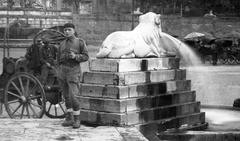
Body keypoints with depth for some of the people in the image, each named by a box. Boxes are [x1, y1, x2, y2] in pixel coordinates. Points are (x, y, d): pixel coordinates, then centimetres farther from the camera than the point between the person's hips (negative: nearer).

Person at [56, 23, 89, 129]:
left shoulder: (80, 42, 2)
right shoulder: (62, 44, 15)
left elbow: (86, 57, -2)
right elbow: (58, 59, 18)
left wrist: (75, 56, -18)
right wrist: (58, 73, 10)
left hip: (73, 71, -5)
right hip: (62, 71, 5)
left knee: (73, 96, -13)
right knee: (67, 96, 8)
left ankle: (77, 119, 0)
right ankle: (69, 118, 17)